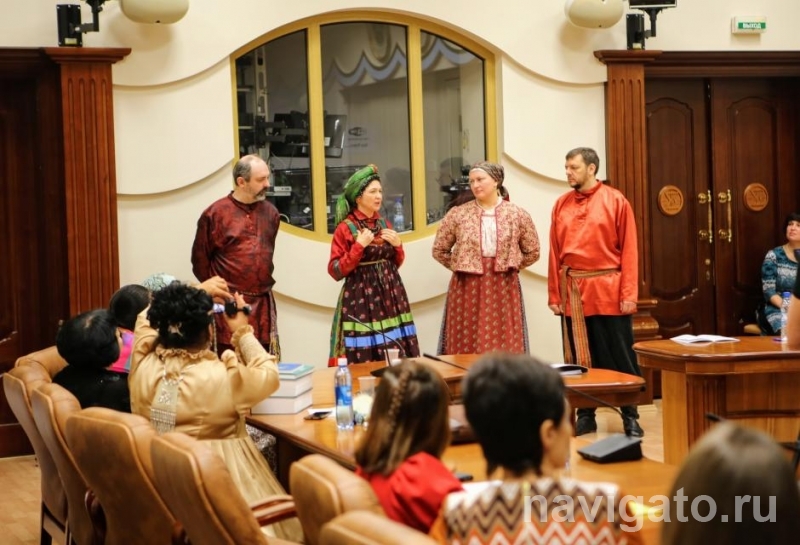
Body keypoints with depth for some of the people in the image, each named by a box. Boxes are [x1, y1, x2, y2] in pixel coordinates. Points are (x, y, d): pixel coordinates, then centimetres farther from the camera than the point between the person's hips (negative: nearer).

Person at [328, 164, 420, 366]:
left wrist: (397, 245, 0)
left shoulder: (384, 225, 11)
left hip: (389, 295, 6)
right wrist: (359, 246, -17)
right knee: (365, 363, -6)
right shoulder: (345, 228, -7)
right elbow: (335, 271, -10)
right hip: (361, 299, -5)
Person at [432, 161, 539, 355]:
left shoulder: (517, 215, 2)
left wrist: (509, 266, 5)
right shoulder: (458, 214, 0)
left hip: (503, 288, 0)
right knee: (467, 348, 0)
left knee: (505, 349, 1)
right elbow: (439, 250, 8)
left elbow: (532, 252, 11)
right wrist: (462, 267, 5)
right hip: (467, 289, 0)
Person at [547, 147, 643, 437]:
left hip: (608, 290, -3)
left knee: (619, 356, 2)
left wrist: (629, 294, -11)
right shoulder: (561, 204, 6)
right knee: (579, 358, 8)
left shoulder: (615, 201, -3)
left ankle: (630, 416, 10)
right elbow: (555, 252, 7)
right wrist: (554, 294, 3)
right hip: (572, 291, 3)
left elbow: (629, 249, -5)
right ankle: (585, 415, 18)